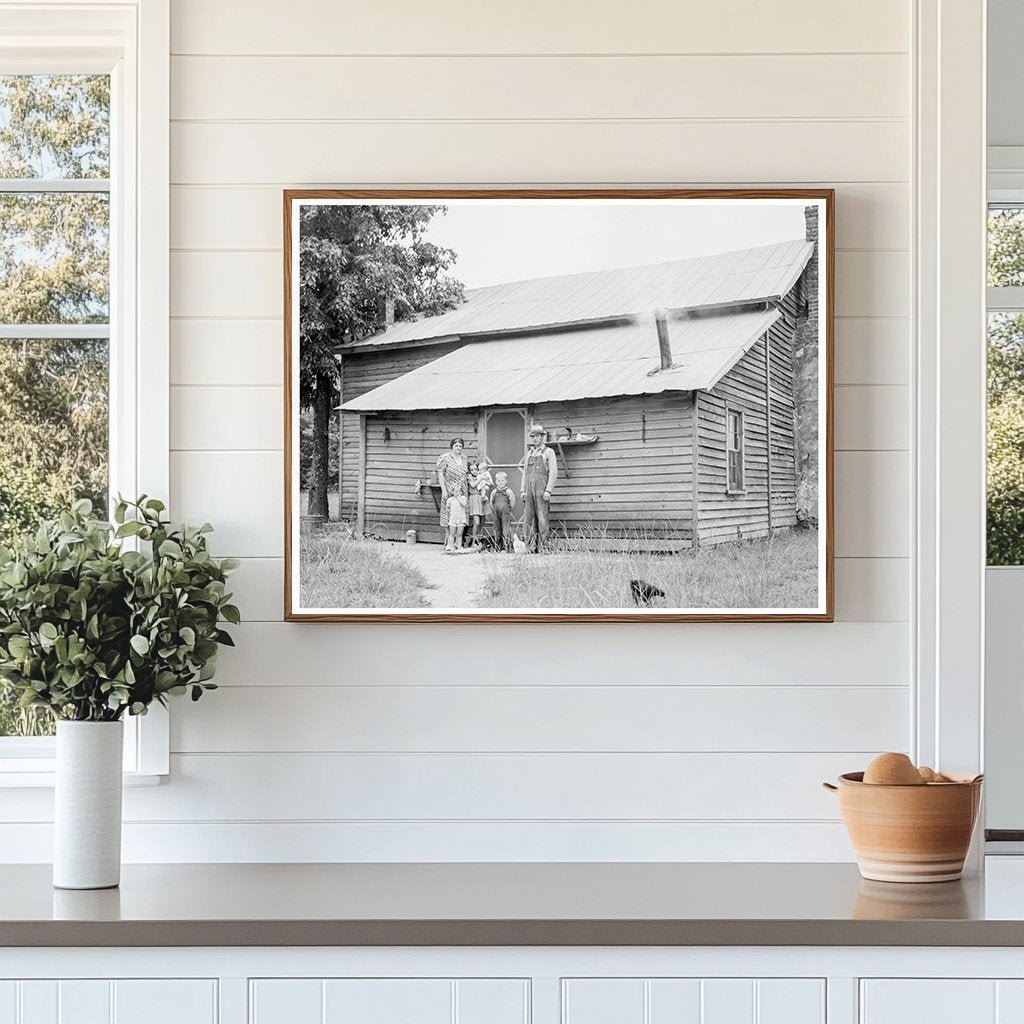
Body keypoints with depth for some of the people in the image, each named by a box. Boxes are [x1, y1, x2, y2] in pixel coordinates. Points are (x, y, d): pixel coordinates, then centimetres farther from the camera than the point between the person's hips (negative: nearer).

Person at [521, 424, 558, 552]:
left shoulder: (548, 452, 1)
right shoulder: (529, 453, 18)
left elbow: (553, 473, -6)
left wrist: (548, 491, -15)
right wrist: (523, 490, 11)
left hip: (542, 488, -6)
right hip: (530, 489, 6)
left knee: (542, 518, -7)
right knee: (529, 518, 2)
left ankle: (543, 546, -7)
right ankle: (530, 546, 4)